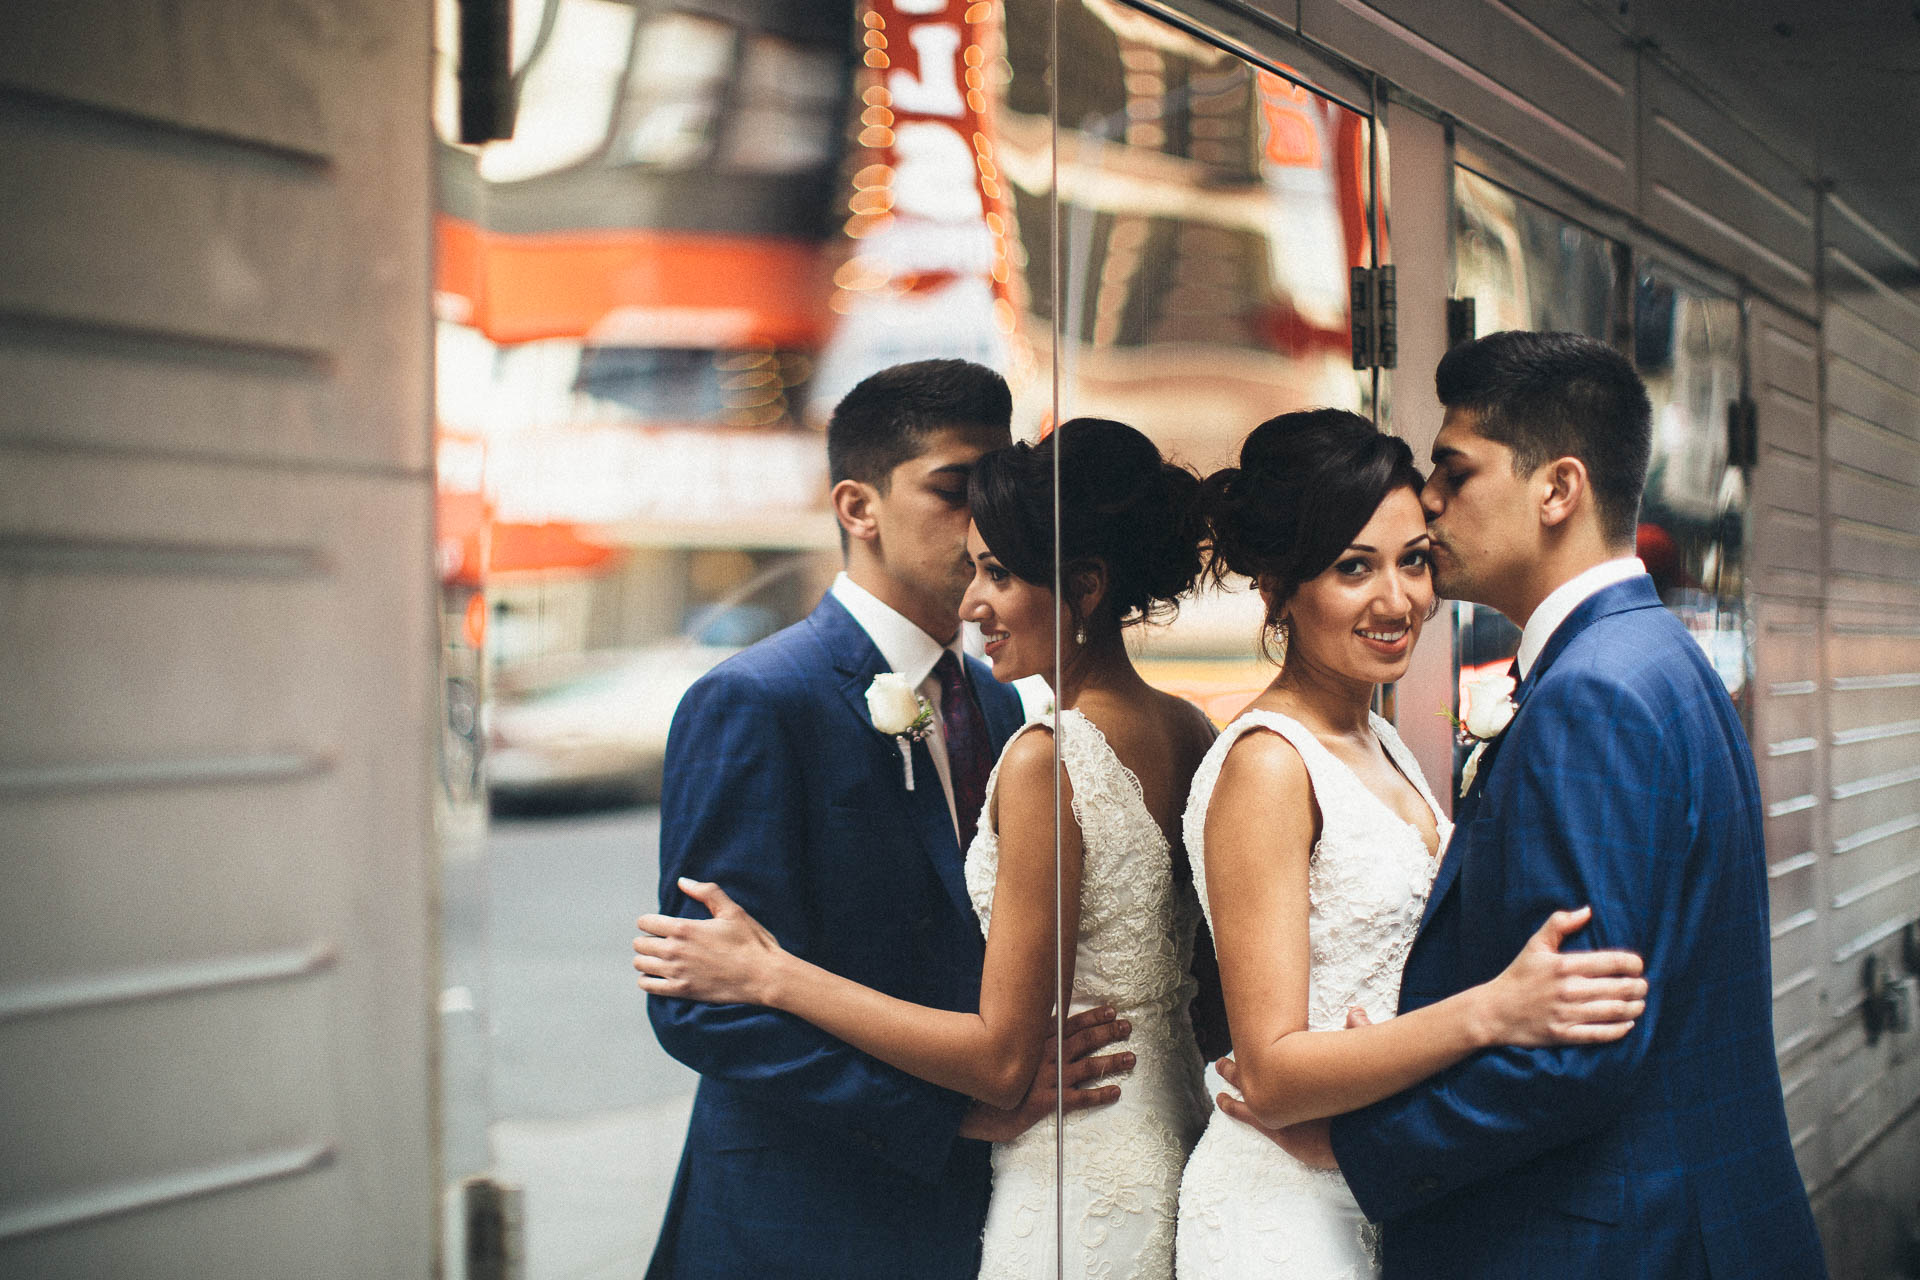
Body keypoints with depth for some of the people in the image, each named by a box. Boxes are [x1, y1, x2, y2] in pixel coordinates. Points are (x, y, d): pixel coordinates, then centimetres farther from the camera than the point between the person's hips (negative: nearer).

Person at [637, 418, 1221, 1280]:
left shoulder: (1047, 759, -22)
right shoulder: (1188, 731, 2)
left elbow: (1003, 1060, -20)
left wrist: (768, 974, -15)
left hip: (1083, 1199, -8)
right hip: (1179, 1163, 8)